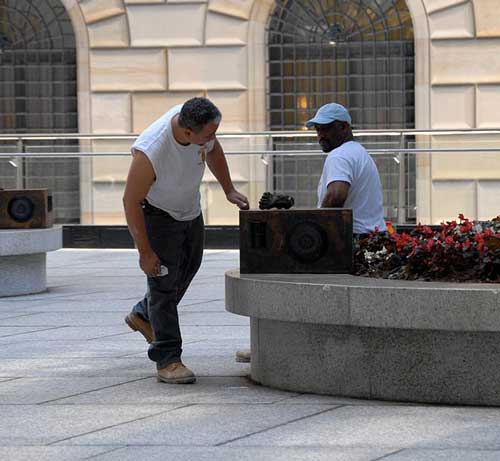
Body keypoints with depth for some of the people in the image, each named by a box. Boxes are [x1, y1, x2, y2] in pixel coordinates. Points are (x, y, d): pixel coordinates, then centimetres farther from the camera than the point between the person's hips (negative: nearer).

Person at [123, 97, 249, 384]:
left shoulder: (202, 125, -22)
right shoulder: (150, 151, -40)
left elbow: (213, 150, 4)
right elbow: (131, 202, -29)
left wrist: (229, 190, 1)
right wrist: (145, 252, -25)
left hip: (190, 209, 8)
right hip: (157, 213, -7)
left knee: (188, 268, 22)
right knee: (164, 282, -9)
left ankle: (143, 315, 44)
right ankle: (168, 360, -5)